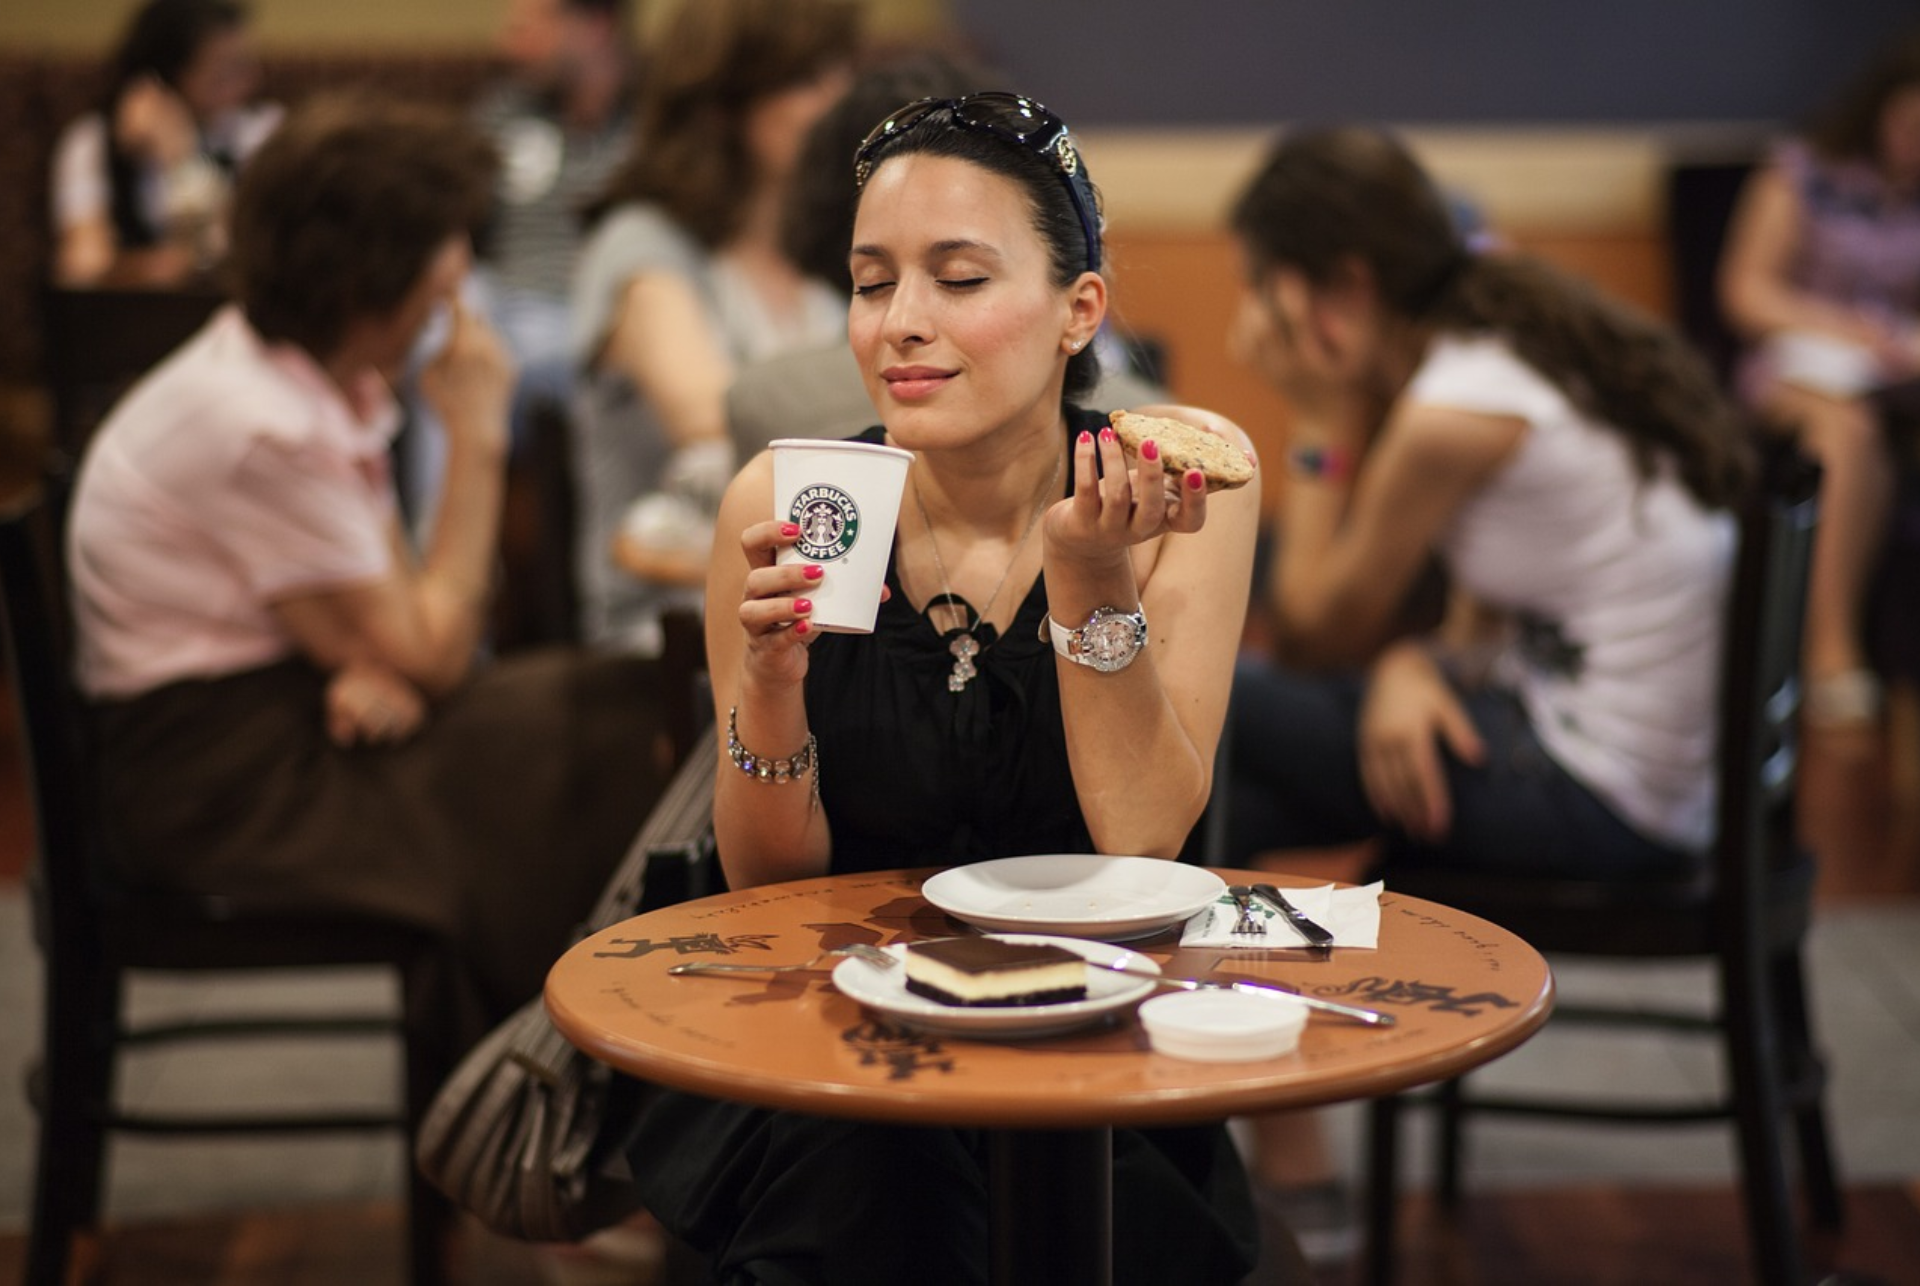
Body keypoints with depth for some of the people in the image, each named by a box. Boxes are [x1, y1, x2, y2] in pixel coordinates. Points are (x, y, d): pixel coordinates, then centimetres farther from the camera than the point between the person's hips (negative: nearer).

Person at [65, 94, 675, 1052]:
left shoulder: (323, 372, 6)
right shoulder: (265, 430, -24)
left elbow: (395, 603, 9)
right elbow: (433, 652, -19)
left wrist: (382, 664, -15)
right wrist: (476, 437, -14)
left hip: (291, 700, 9)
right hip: (216, 768, -9)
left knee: (632, 708, -4)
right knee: (619, 756, -16)